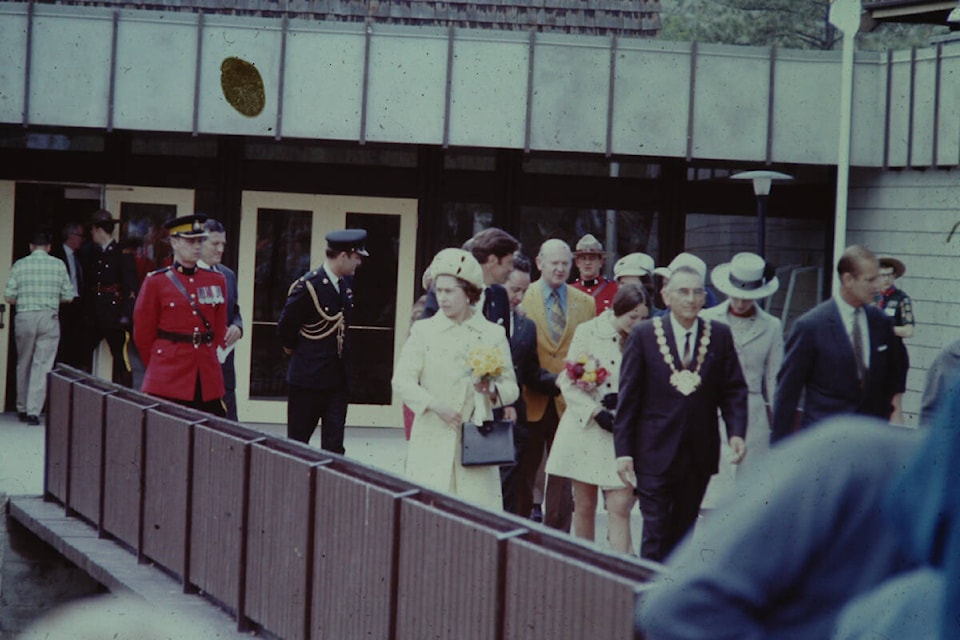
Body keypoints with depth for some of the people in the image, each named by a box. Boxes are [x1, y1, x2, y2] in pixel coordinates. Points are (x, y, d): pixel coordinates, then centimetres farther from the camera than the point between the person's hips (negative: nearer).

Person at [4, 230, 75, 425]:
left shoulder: (20, 265, 1)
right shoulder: (58, 265, 0)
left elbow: (9, 297, -1)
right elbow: (68, 297, 1)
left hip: (24, 317, 1)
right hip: (49, 319, -1)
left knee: (23, 365, 15)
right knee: (42, 365, 0)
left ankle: (22, 409, 23)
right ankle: (34, 411, -7)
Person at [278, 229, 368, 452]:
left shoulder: (347, 283, 6)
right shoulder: (307, 285, -16)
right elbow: (285, 329, -8)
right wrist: (296, 349, 8)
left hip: (339, 377, 6)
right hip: (308, 377, -6)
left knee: (334, 446, 1)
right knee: (297, 442, 6)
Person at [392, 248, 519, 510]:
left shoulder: (493, 334, 7)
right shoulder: (424, 331, 7)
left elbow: (511, 387, 10)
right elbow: (401, 380, 1)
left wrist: (492, 389, -12)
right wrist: (435, 404, -13)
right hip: (433, 438, 0)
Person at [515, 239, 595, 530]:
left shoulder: (585, 303, 9)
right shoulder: (521, 298, 1)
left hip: (568, 403, 2)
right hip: (531, 400, -2)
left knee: (563, 475, 5)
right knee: (524, 472, 5)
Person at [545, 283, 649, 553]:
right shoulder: (588, 332, -2)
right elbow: (569, 382, -2)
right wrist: (596, 412, -12)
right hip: (586, 428, 0)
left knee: (620, 508, -8)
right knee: (584, 506, 8)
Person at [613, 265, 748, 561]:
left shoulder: (720, 335, 5)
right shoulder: (644, 335, -2)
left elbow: (734, 390, 6)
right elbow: (628, 397, -1)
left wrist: (737, 433, -11)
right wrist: (623, 451, -6)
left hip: (700, 454, 3)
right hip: (655, 453, -3)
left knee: (683, 532, 12)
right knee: (656, 535, -6)